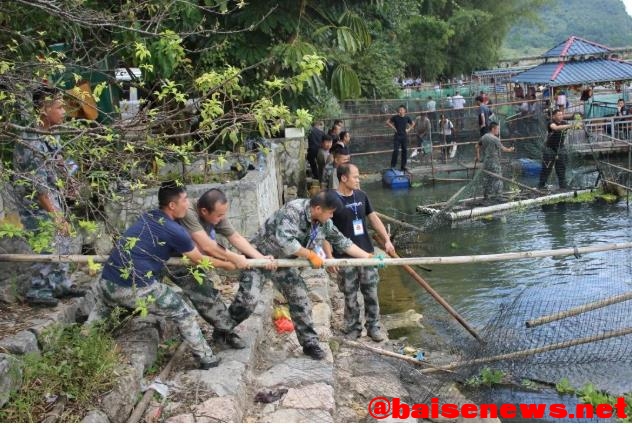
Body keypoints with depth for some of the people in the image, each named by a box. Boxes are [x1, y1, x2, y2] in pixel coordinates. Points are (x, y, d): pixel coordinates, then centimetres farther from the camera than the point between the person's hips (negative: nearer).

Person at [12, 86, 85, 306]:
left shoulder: (51, 136, 4)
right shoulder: (31, 141, -23)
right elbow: (38, 184, -24)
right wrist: (56, 216, -22)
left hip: (53, 199, 9)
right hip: (38, 204, -9)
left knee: (63, 242, 16)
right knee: (49, 247, -3)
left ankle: (62, 284, 29)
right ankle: (37, 292, 11)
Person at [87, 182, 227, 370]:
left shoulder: (147, 217, 15)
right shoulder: (175, 231, -6)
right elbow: (200, 260, 7)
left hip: (108, 283, 7)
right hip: (137, 289, -7)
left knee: (99, 309, 41)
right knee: (185, 315, 12)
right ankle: (207, 359, 20)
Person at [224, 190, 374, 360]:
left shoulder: (325, 223, -5)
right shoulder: (293, 210, -30)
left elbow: (342, 242, 6)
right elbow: (284, 240, -39)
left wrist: (367, 257, 4)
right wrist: (311, 255, -29)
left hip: (284, 262, 7)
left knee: (300, 301, 5)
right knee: (248, 299, -16)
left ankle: (310, 343, 17)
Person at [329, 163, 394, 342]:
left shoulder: (361, 195, 3)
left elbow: (374, 218, 11)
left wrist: (387, 240, 4)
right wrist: (329, 256, -17)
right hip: (345, 257, -4)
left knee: (371, 293, 10)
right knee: (350, 296, 7)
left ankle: (373, 326, 24)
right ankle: (353, 328, 23)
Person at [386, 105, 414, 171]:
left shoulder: (407, 117, 2)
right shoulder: (395, 117, -6)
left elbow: (413, 124, 18)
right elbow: (387, 122, 1)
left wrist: (409, 129, 5)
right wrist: (393, 128, -5)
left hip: (404, 136, 3)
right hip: (397, 136, -3)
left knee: (405, 151, 7)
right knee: (395, 151, -8)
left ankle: (403, 166, 17)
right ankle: (393, 166, -3)